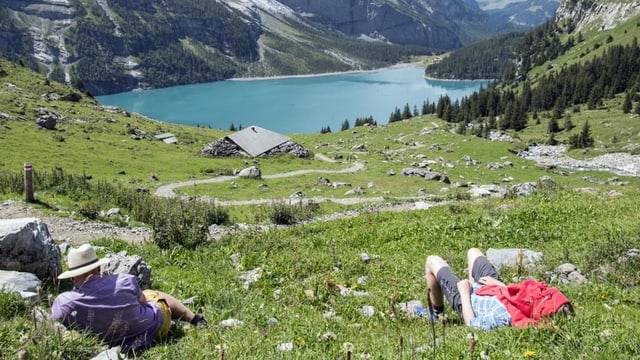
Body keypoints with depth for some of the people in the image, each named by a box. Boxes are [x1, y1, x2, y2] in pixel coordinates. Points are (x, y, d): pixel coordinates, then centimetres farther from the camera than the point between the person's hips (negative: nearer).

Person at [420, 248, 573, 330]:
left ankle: (436, 313, 29)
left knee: (432, 261, 8)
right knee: (473, 251, 27)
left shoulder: (504, 316, -48)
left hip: (466, 298, -7)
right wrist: (499, 284, 7)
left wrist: (464, 292, -21)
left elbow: (470, 324, -30)